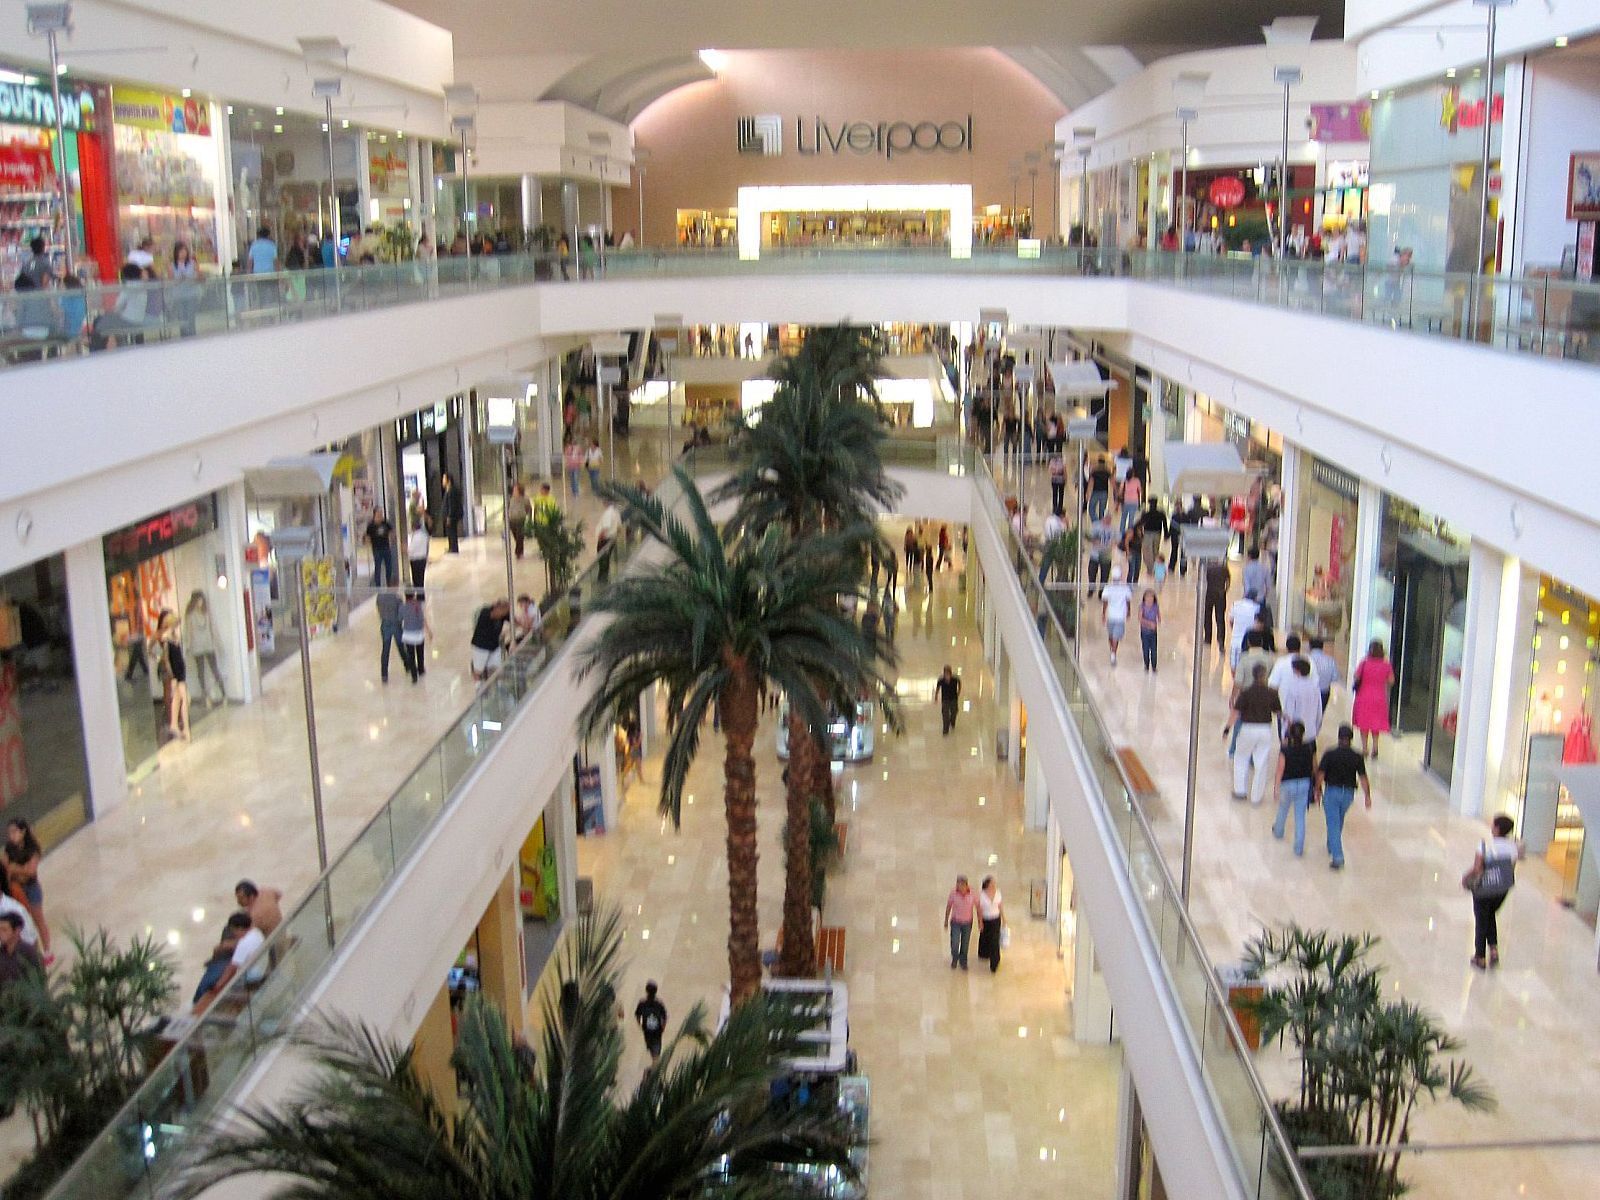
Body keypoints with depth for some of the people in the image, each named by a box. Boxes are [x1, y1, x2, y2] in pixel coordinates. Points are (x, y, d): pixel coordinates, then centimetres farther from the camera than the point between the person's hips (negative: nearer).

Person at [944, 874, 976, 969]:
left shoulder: (972, 892, -21)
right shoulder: (953, 892, -21)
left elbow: (977, 906, -7)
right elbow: (948, 907, -6)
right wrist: (946, 921, 4)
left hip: (967, 922, 1)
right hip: (955, 922, -1)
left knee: (965, 944, 15)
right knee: (954, 944, -3)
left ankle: (963, 962, 41)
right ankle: (954, 959, 30)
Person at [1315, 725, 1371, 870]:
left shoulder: (1329, 754, -12)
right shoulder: (1357, 757, -7)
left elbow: (1320, 775, -11)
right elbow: (1363, 778, -9)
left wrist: (1318, 790, 2)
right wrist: (1368, 796, -4)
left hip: (1332, 792, -3)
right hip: (1348, 794, 3)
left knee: (1333, 824, 0)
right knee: (1339, 822, 25)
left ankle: (1337, 857, -10)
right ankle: (1332, 847, 43)